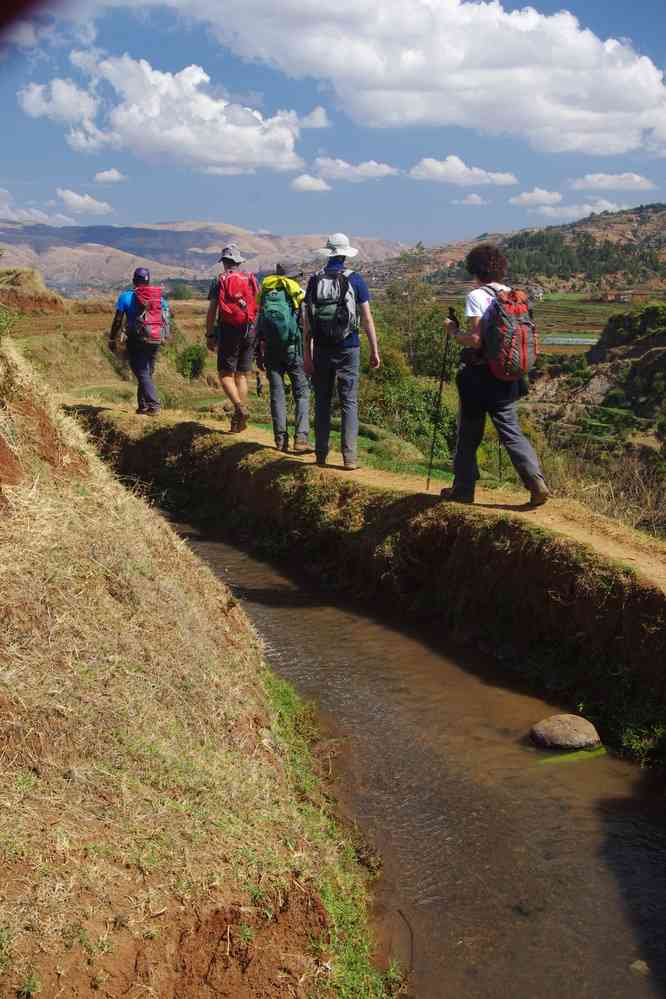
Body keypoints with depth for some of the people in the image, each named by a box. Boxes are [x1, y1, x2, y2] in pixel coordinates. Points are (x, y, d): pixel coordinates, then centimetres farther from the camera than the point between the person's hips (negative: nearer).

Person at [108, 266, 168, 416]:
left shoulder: (126, 297, -1)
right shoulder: (159, 296, 10)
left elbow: (117, 321, 0)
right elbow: (166, 318, 8)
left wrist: (112, 340, 8)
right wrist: (163, 337, 17)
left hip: (136, 341, -4)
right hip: (155, 341, 4)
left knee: (142, 374, -5)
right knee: (147, 373, 14)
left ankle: (154, 405, -18)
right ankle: (143, 406, 18)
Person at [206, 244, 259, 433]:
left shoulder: (220, 281, -1)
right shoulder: (252, 280, 9)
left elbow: (212, 310, -4)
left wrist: (209, 335, 1)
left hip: (229, 332, -4)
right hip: (250, 332, 4)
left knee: (225, 373, 3)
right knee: (242, 375, 10)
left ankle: (239, 407, -20)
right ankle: (239, 420, 9)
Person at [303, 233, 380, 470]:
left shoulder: (315, 280, 2)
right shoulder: (355, 280, -3)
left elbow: (306, 320, 0)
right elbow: (367, 318, -4)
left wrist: (307, 354, 4)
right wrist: (374, 350, 3)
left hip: (322, 349, 2)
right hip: (348, 348, -2)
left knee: (322, 401, 11)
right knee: (349, 401, 1)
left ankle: (321, 453, 13)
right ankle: (350, 456, -4)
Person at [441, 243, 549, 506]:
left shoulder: (477, 296, -13)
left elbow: (474, 341, -20)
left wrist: (453, 330, -4)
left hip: (479, 375, -5)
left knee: (468, 434, 9)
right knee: (511, 431, 9)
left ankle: (463, 489, 19)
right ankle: (536, 482, -5)